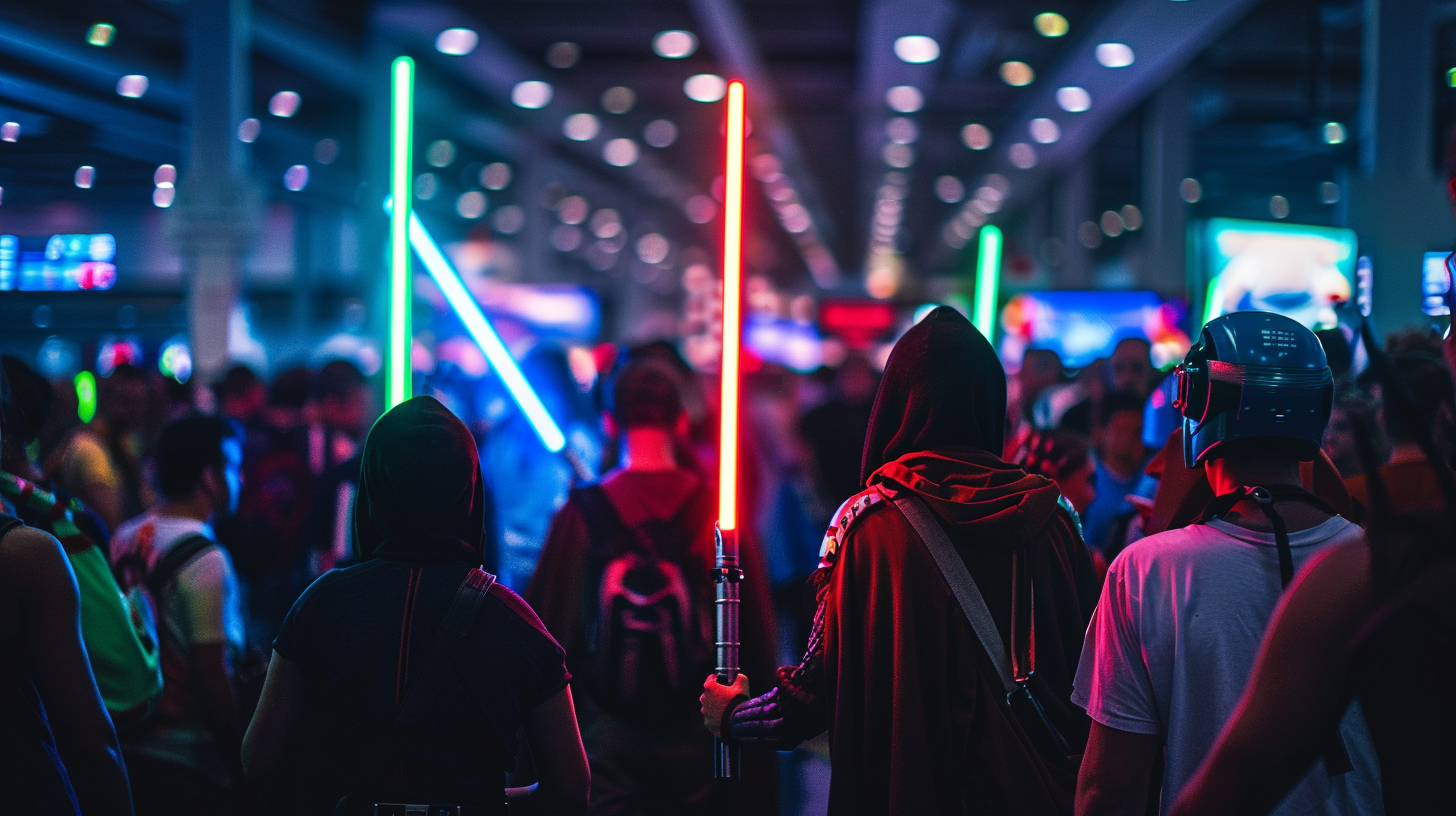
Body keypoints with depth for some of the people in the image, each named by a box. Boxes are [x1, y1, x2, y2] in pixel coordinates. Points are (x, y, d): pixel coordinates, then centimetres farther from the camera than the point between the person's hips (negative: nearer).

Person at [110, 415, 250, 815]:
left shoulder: (124, 539, 6)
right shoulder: (206, 560, -17)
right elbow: (213, 674, -19)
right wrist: (241, 768, -13)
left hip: (131, 748, 8)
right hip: (191, 762, -8)